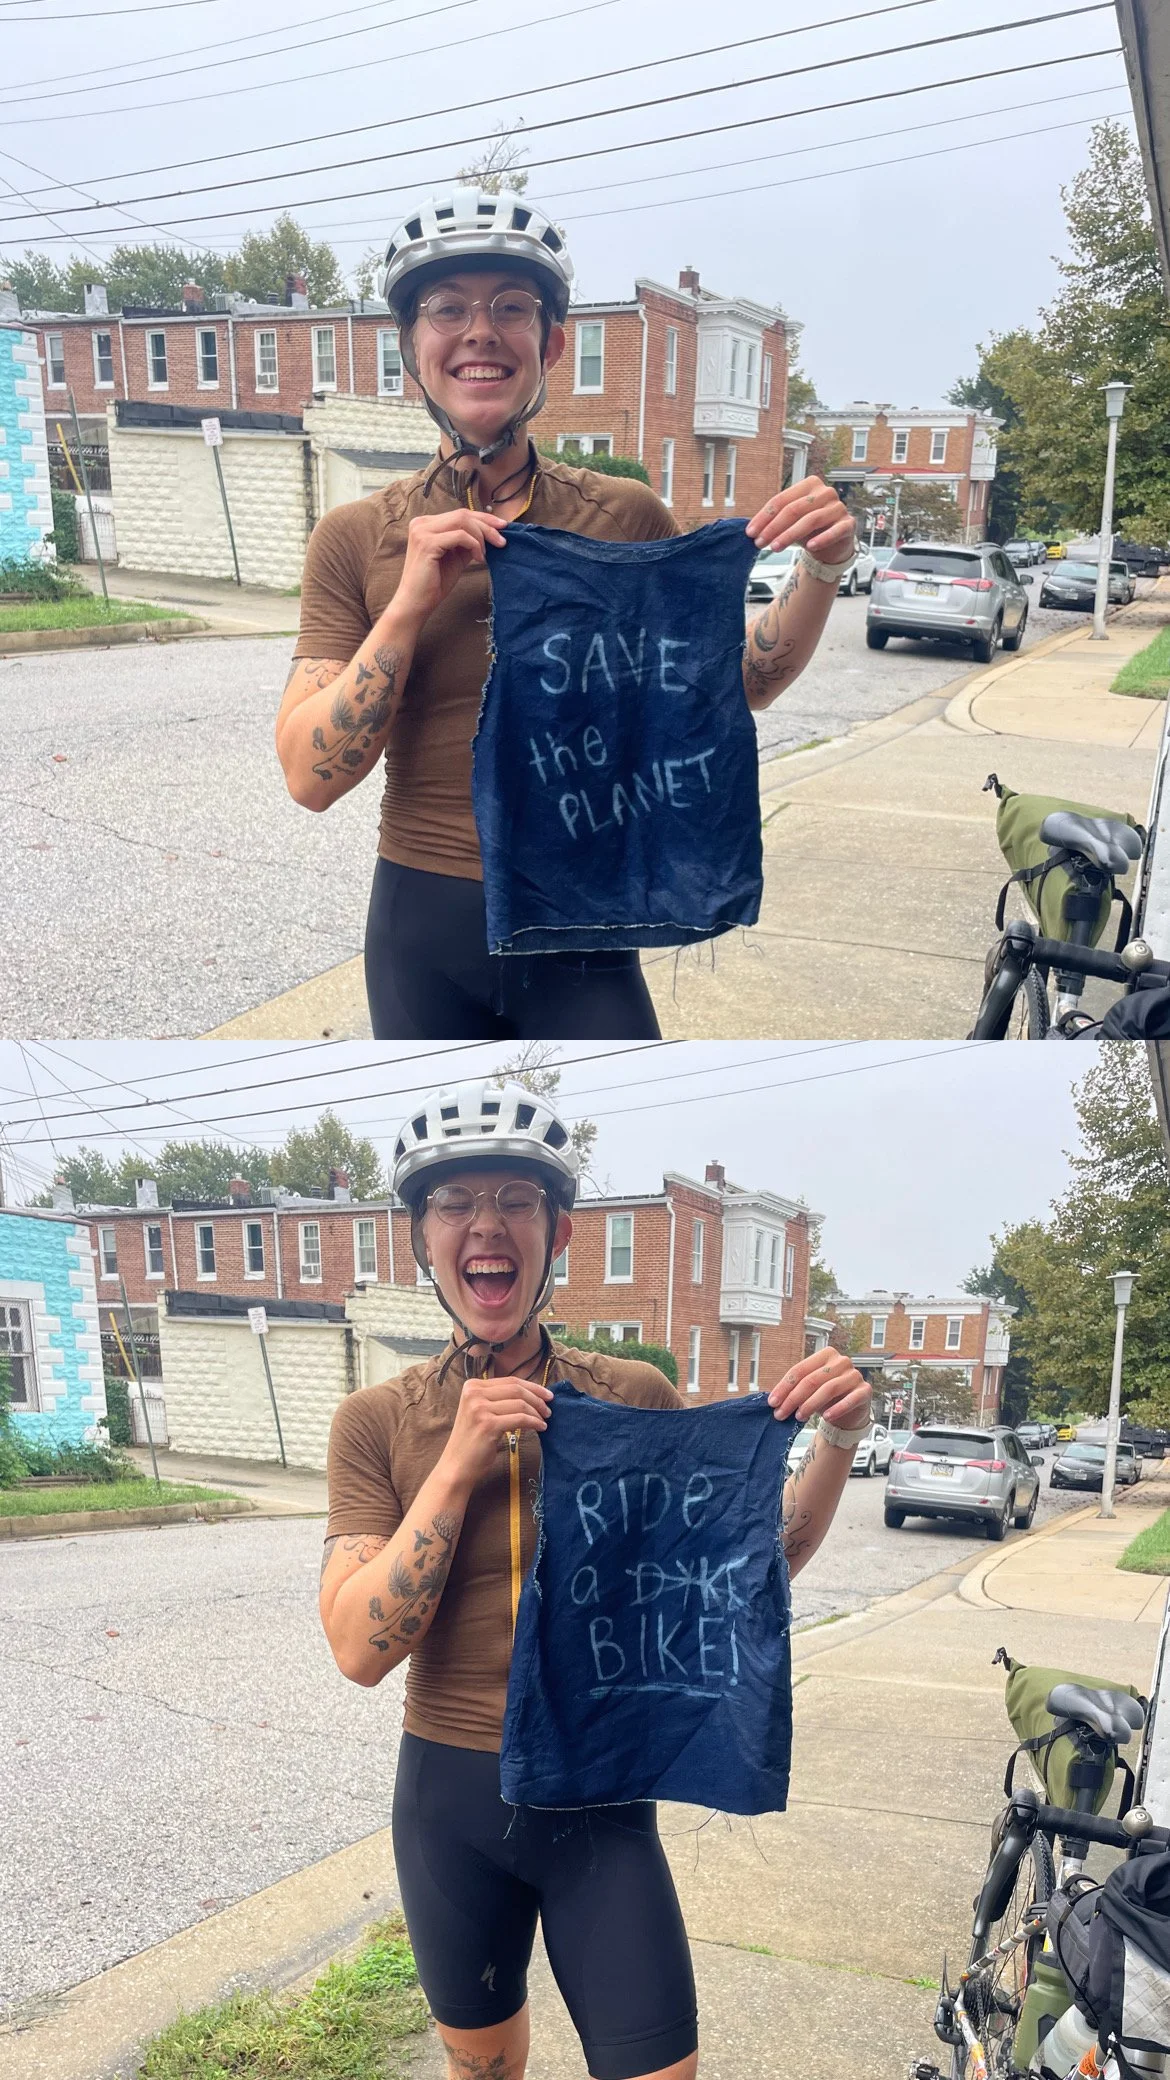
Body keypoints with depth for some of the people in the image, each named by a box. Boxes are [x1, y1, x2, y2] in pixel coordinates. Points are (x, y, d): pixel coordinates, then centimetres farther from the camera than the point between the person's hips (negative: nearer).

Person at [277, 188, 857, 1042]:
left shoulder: (626, 517, -2)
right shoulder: (355, 538, -3)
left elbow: (732, 682, 8)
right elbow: (311, 776, -9)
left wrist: (821, 570, -9)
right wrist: (410, 604, -19)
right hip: (422, 933, 1)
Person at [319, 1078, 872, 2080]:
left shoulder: (636, 1398, -6)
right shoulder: (378, 1421, -7)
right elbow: (361, 1649, -14)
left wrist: (838, 1440, -15)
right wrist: (458, 1464, -23)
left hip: (601, 1806, -1)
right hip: (451, 1797, 1)